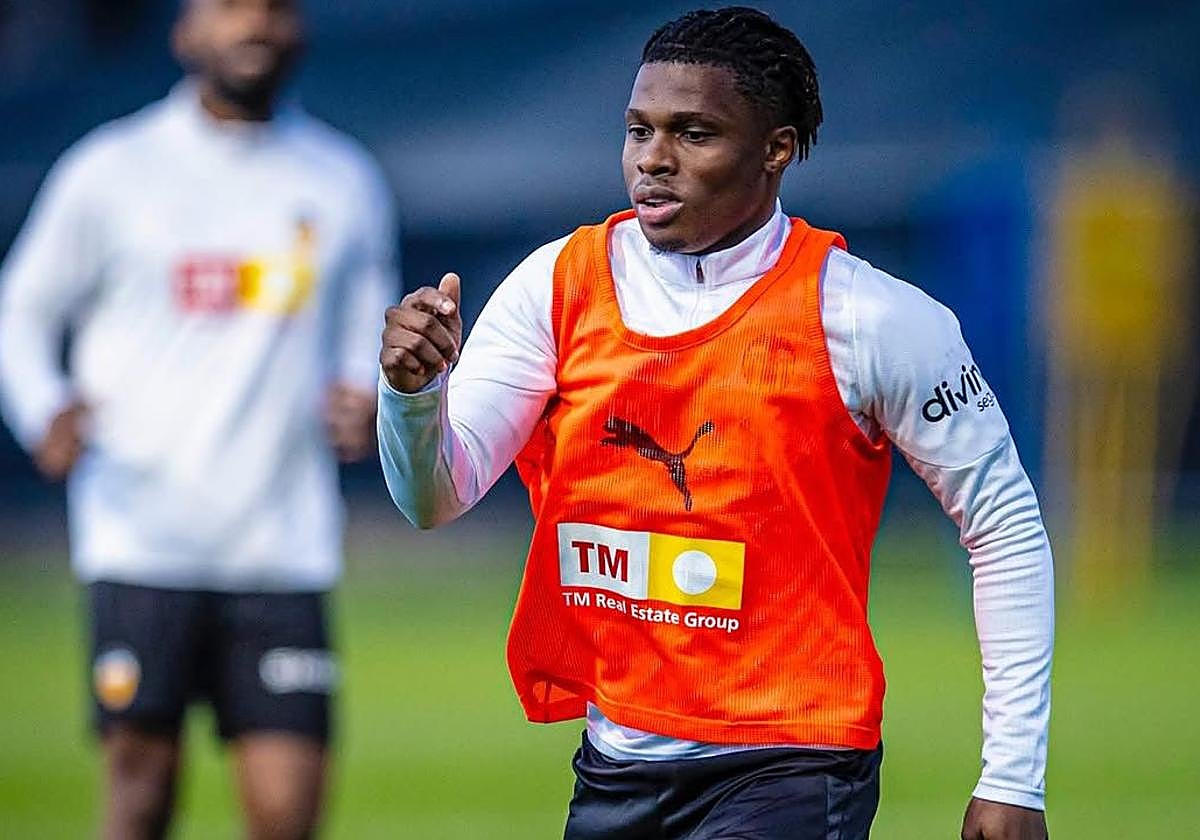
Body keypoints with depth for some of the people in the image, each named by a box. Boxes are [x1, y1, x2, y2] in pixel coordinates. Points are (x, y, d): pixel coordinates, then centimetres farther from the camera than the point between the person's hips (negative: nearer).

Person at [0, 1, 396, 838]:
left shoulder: (345, 182, 11)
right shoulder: (112, 171, 3)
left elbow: (369, 331, 20)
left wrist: (367, 405, -3)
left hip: (284, 549, 2)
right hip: (142, 541, -2)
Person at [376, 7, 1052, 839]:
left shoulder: (868, 317, -10)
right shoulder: (559, 284, -1)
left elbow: (1007, 525, -3)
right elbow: (434, 497, -6)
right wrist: (415, 392, -29)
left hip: (789, 770, -4)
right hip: (615, 764, 5)